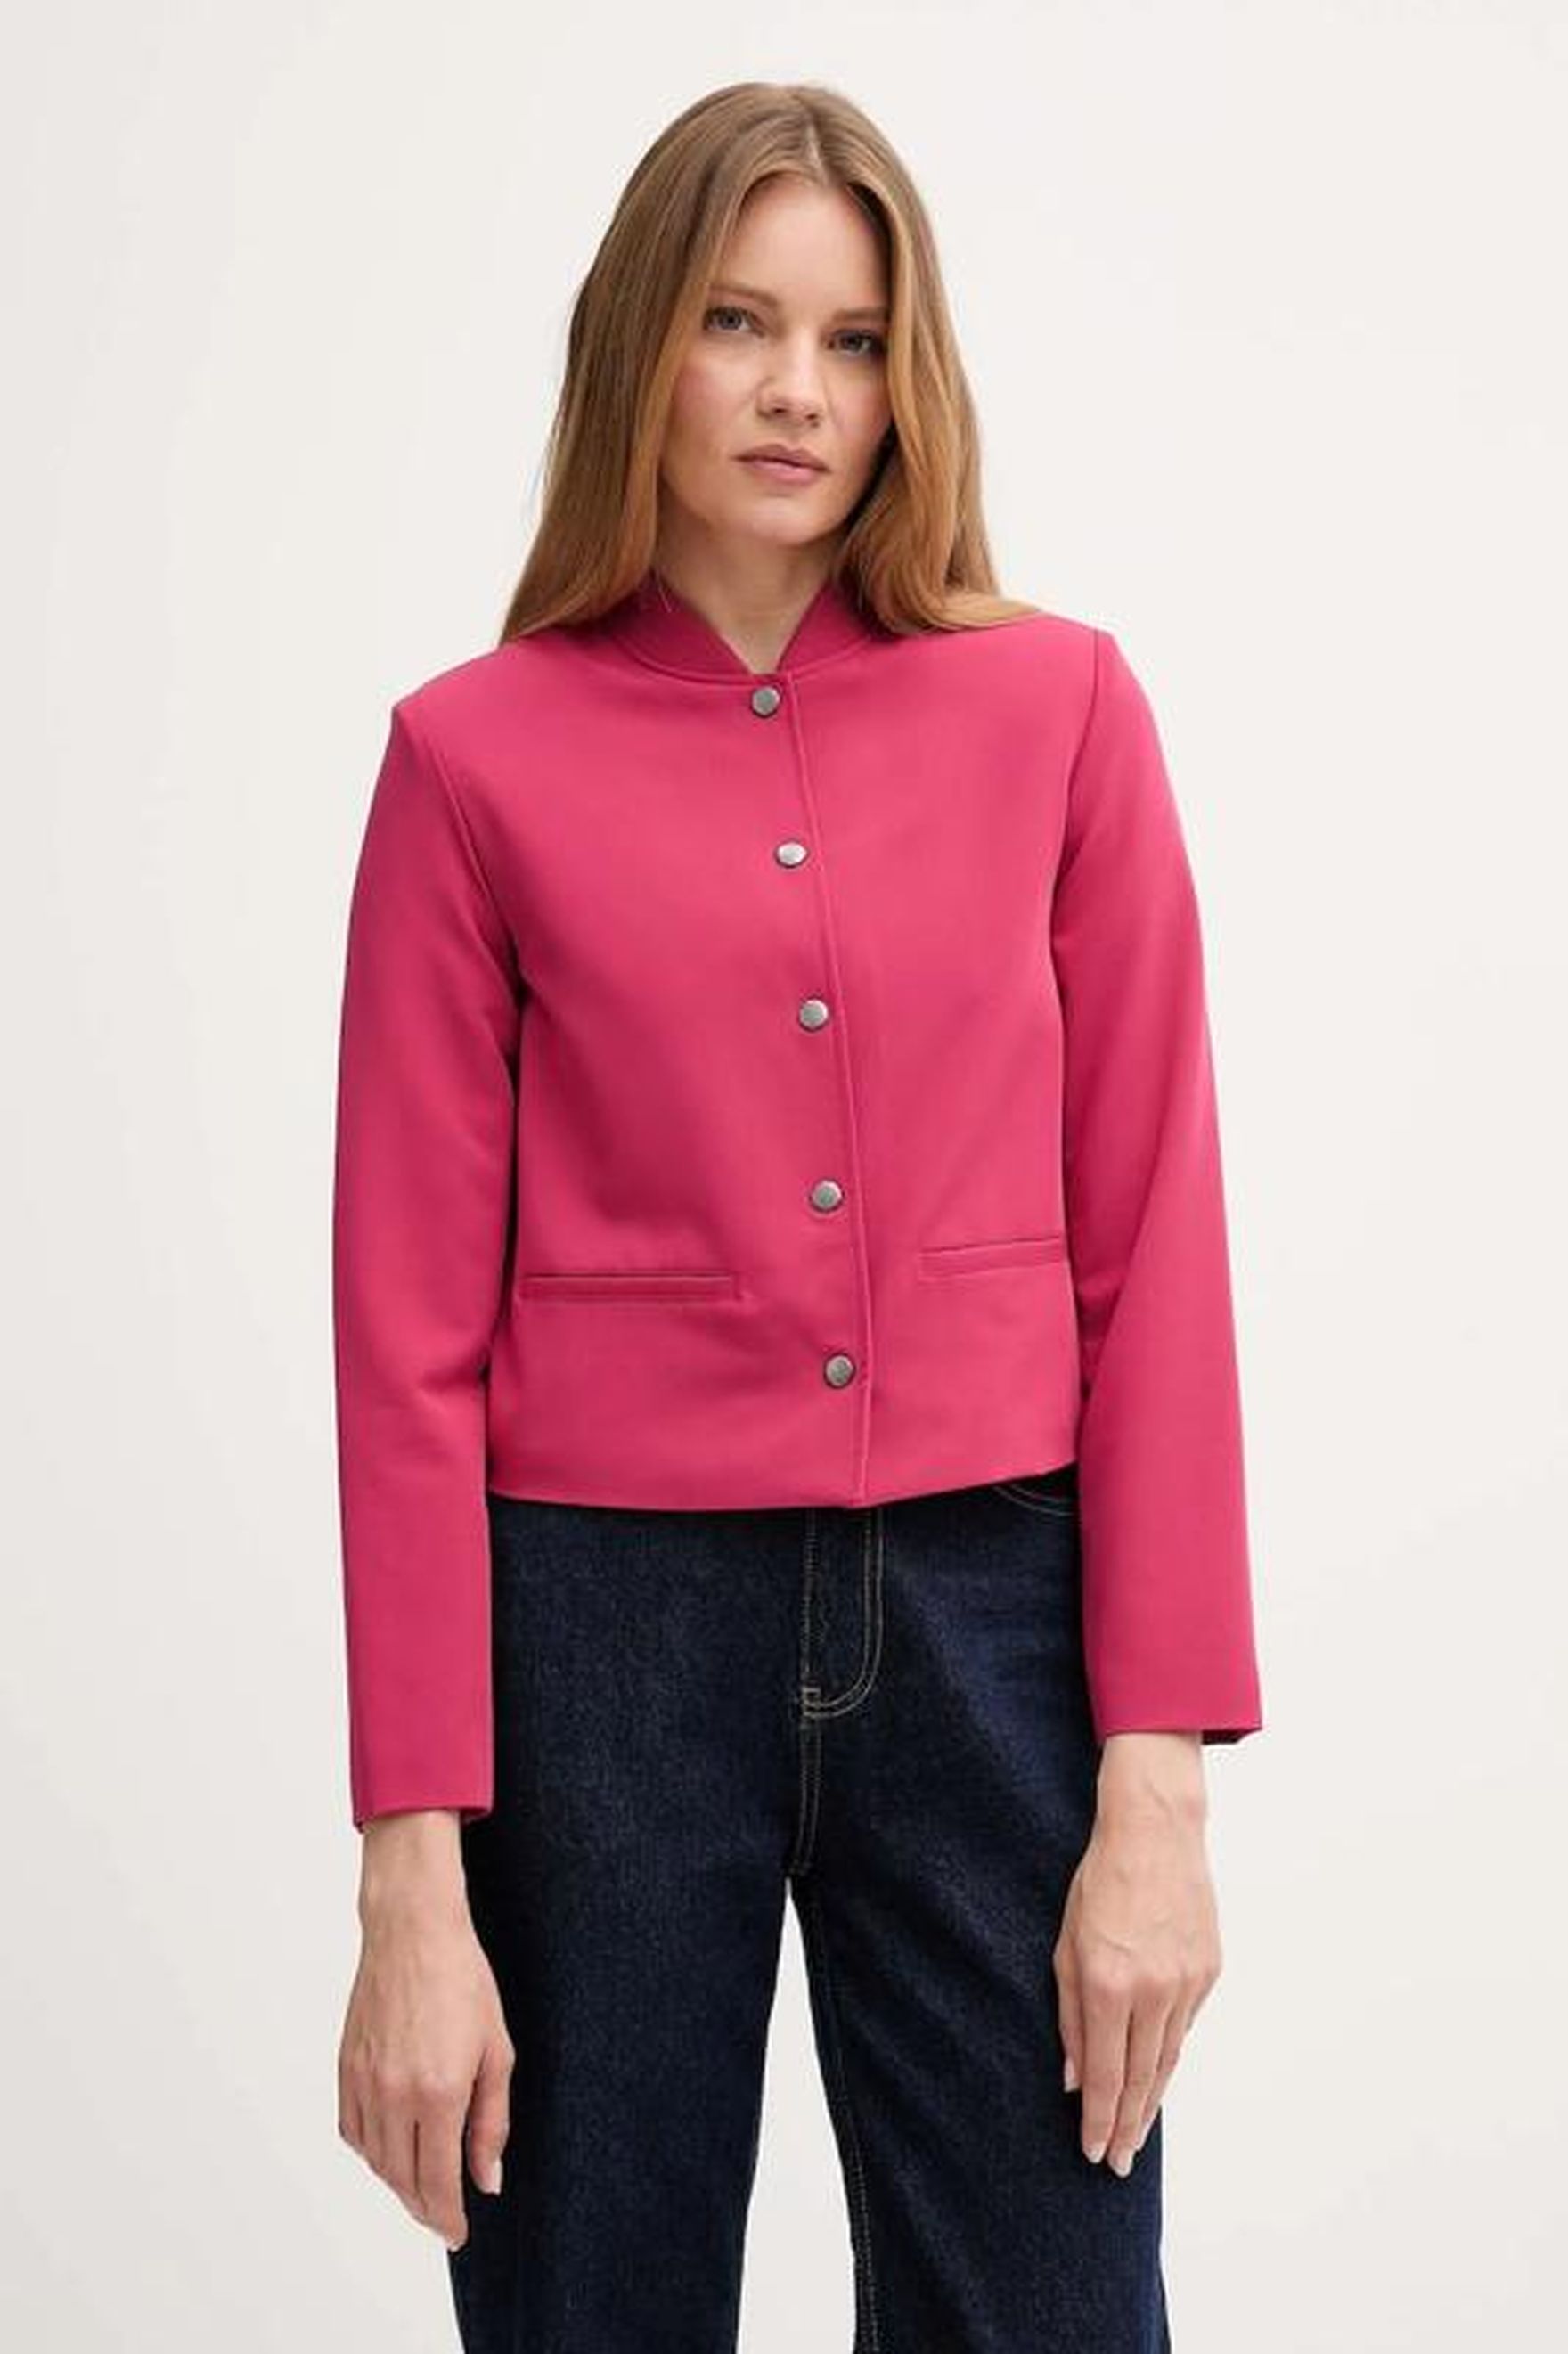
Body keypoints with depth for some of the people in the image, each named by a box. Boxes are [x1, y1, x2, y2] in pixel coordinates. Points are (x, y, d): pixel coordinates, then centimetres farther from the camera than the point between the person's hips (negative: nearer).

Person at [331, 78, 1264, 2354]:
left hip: (990, 1609, 1)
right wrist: (415, 1874, -6)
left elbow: (1153, 1244, 0)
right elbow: (412, 1330, -2)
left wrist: (1162, 1782, -5)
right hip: (606, 1628, -1)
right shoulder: (477, 755, -1)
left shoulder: (1060, 704, 2)